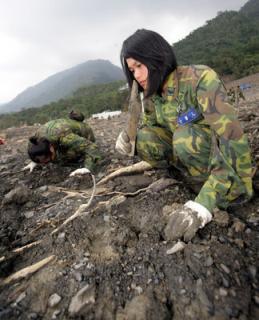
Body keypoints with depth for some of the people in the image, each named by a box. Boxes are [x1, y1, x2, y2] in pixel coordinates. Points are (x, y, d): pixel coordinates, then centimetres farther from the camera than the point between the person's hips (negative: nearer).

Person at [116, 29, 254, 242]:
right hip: (188, 155, 5)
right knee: (144, 138, -15)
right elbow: (150, 131, 6)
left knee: (186, 136, -33)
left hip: (223, 157, -4)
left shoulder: (200, 78, -24)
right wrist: (130, 141, -18)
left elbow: (231, 137, -33)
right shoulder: (151, 98, -4)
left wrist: (203, 203, -41)